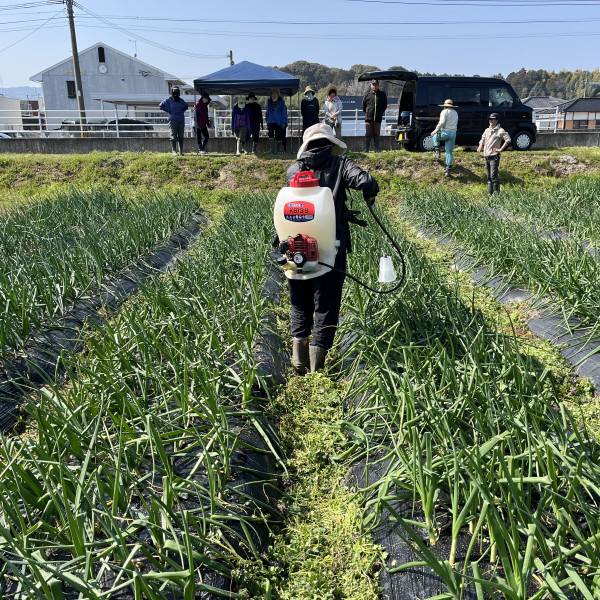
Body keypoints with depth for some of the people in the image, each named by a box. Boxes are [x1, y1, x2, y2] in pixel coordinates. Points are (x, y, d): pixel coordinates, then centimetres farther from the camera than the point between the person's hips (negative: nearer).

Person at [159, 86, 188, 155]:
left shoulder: (181, 100, 12)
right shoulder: (168, 100, 3)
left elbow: (186, 106, 30)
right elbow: (160, 106, 6)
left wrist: (182, 111, 13)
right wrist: (168, 111, -2)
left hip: (181, 120, 4)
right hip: (173, 120, -3)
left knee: (181, 136, 4)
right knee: (173, 136, -7)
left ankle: (181, 151, 8)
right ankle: (174, 151, -5)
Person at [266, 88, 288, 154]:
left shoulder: (281, 101, -3)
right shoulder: (269, 101, 10)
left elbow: (284, 112, -3)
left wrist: (283, 122, -8)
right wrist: (267, 120, 14)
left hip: (278, 122, -3)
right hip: (270, 121, 3)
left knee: (278, 137, 2)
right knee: (271, 135, -12)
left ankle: (277, 150, 13)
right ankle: (271, 150, -10)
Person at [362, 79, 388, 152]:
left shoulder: (382, 94, 8)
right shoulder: (367, 94, 4)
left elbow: (385, 106, 18)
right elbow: (363, 105, 13)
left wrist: (381, 113, 12)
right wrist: (366, 112, 10)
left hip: (378, 118, 1)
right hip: (369, 118, -1)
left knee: (376, 134, 3)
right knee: (368, 134, -2)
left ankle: (376, 149, 8)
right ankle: (366, 149, 1)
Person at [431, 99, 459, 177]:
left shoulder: (445, 112, -2)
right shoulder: (455, 113, 22)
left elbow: (442, 122, -16)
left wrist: (435, 131, -8)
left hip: (445, 132, -6)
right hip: (453, 133, 6)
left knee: (435, 136, 28)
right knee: (449, 152, 9)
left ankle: (437, 152, 17)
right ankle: (448, 170, 5)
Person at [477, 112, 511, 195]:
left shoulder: (500, 131, -6)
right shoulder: (487, 130, 17)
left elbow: (508, 139, -14)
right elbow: (483, 139, 32)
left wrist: (501, 149, -15)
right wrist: (480, 146, 14)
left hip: (494, 156, -8)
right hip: (486, 156, 8)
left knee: (493, 176, -15)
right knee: (489, 177, 10)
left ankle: (496, 193, -12)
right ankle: (490, 194, 15)